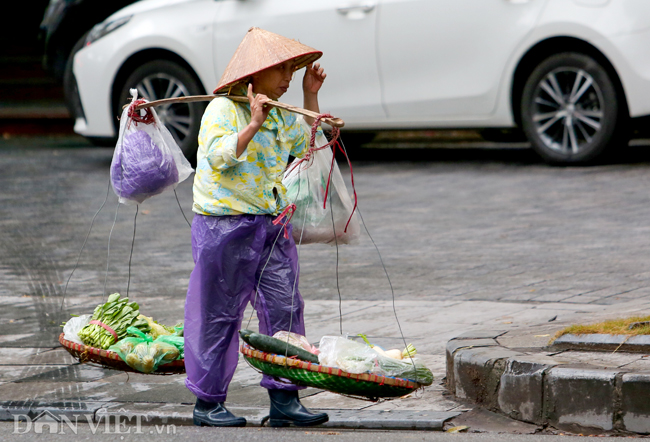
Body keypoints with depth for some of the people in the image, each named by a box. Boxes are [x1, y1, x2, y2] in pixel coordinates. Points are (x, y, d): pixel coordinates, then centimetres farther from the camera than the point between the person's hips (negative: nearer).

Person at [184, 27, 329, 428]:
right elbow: (219, 157, -23)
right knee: (218, 316, 0)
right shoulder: (222, 109, -9)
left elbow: (308, 145, 28)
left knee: (284, 309, 1)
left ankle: (284, 399, 4)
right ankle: (208, 402, 8)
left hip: (273, 226, 7)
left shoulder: (279, 114, 15)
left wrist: (311, 97, 19)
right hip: (225, 226, -7)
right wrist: (253, 124, -30)